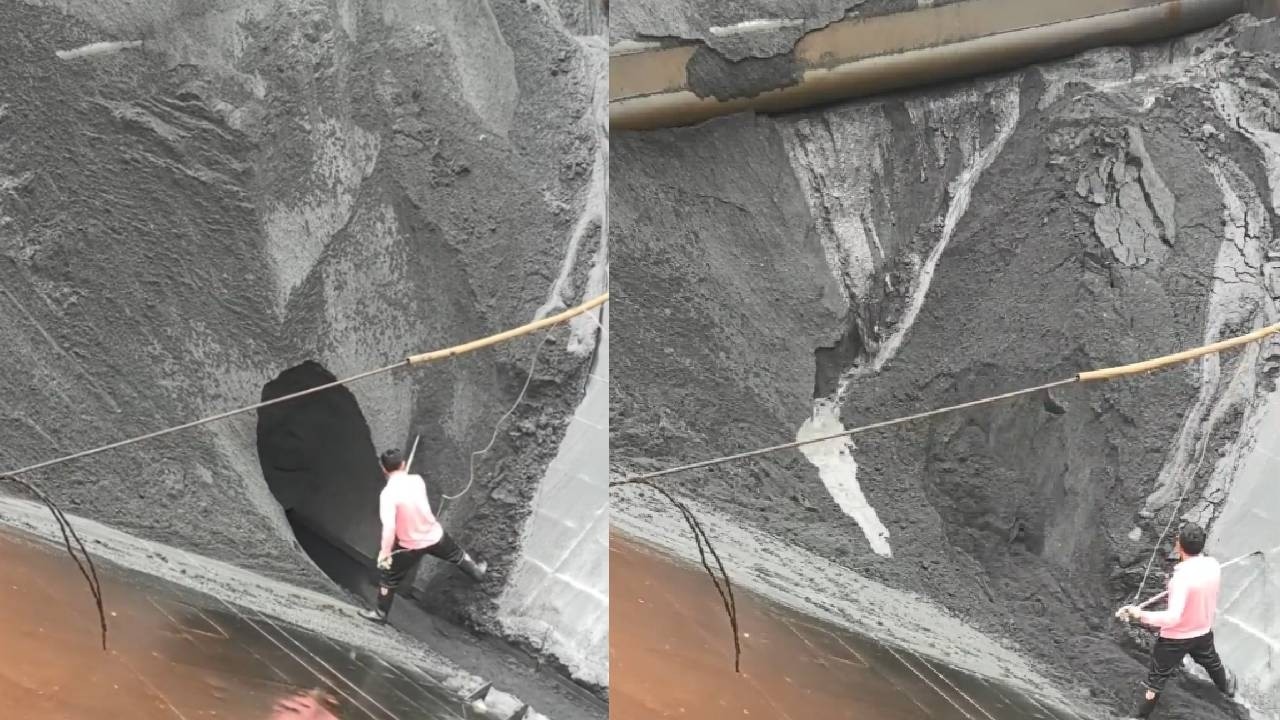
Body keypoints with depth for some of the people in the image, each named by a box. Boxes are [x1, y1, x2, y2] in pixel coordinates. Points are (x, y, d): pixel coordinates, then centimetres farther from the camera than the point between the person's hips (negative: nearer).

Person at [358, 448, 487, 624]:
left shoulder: (388, 493, -28)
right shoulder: (416, 480, -12)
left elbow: (389, 527, -36)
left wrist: (385, 552, -28)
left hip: (411, 546, -4)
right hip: (435, 535, 4)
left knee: (388, 576, 18)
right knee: (456, 554, 34)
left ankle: (381, 613, 32)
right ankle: (477, 571, 58)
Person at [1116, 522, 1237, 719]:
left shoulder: (1182, 577, -35)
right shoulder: (1213, 565, -15)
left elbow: (1173, 617, -40)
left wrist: (1140, 615, -40)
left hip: (1176, 638, -7)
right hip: (1204, 632, 7)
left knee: (1156, 680, 9)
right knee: (1212, 663, 37)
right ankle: (1227, 687, 64)